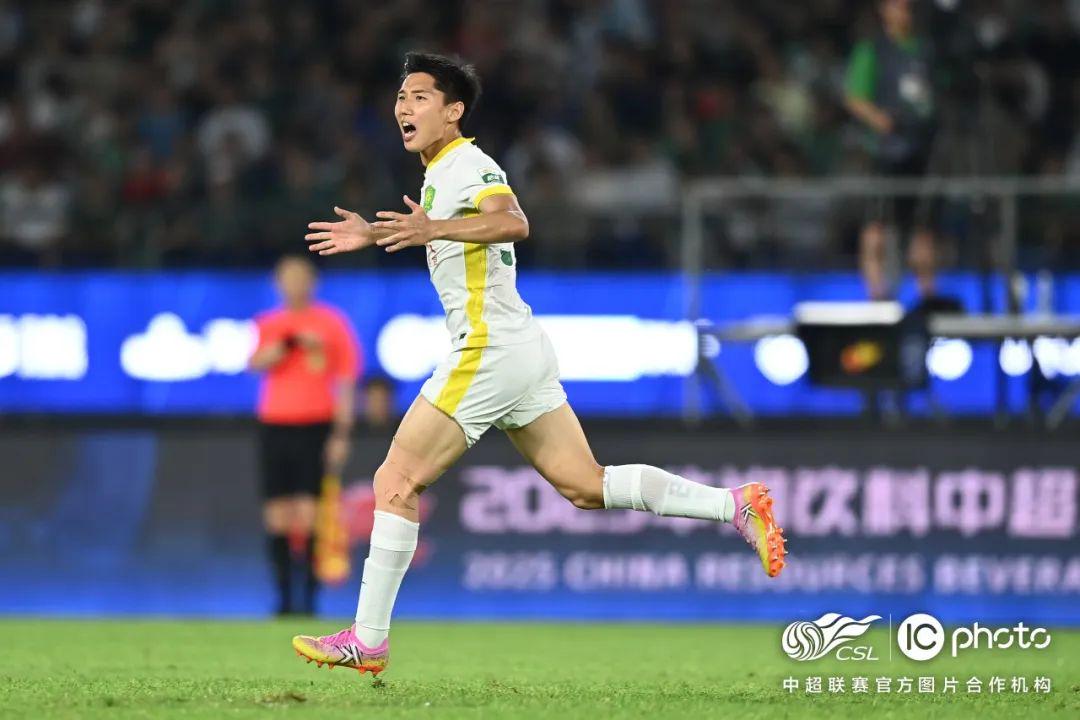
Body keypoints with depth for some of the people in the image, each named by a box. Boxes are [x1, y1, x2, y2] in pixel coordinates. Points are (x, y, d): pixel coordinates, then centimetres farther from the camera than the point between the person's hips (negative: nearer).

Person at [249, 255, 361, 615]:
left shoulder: (331, 323, 4)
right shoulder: (269, 325, 11)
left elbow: (346, 383, 3)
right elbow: (257, 362, -7)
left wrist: (341, 434, -4)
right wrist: (292, 342, -21)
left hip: (315, 428, -3)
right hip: (274, 427, 3)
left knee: (309, 514, -10)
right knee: (278, 516, 0)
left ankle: (309, 597, -9)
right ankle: (284, 596, 5)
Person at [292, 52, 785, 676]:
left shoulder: (466, 166, -12)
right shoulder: (441, 172, 18)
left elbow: (513, 223, -33)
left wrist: (435, 228, -45)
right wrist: (374, 235, 35)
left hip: (490, 353, -10)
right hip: (523, 347, 10)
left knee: (397, 483, -6)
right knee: (584, 485, 8)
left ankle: (368, 640, -5)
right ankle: (736, 505, 3)